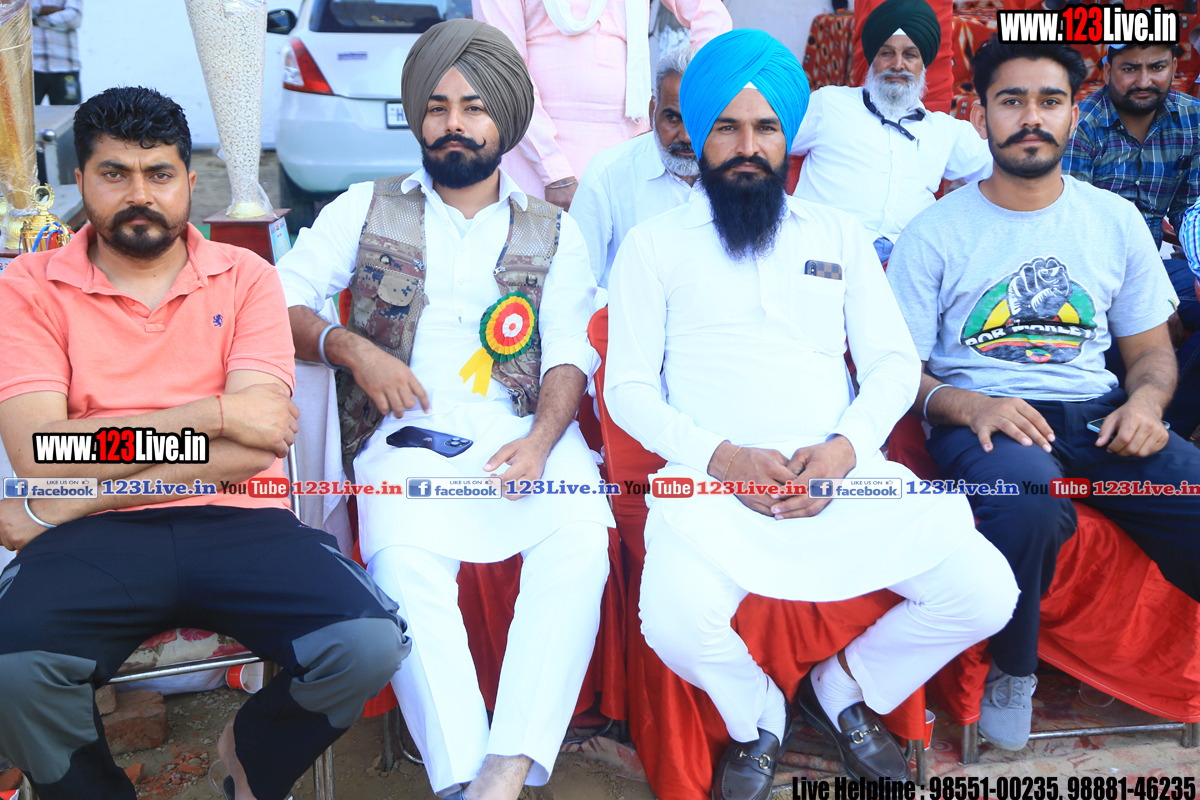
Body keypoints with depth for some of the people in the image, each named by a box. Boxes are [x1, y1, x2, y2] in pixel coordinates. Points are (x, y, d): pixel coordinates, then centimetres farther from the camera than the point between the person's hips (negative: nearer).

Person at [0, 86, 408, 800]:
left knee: (371, 641, -24)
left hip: (238, 524, 1)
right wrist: (213, 414, -8)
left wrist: (69, 501, -9)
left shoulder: (247, 278, 9)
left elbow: (256, 442, -5)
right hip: (95, 541, 0)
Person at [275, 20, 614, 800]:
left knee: (581, 541, -31)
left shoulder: (554, 232, 19)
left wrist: (542, 439, -11)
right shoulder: (367, 209, 19)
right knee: (403, 560, -32)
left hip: (526, 434, 1)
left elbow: (568, 355, 9)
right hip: (408, 438, 0)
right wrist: (352, 347, -8)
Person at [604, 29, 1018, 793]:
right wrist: (719, 455, -13)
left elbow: (895, 362, 11)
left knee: (985, 591, -15)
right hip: (712, 478, -2)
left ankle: (845, 689, 15)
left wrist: (844, 449, -8)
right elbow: (628, 388, 3)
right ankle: (757, 721, 6)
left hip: (844, 472, 3)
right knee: (676, 621, -31)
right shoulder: (655, 243, 10)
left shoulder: (839, 233, 18)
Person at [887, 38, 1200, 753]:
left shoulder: (1116, 220, 14)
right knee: (1027, 498, -38)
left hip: (1097, 413, 4)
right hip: (984, 416, -3)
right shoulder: (936, 232, 2)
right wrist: (966, 405, -21)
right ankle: (1013, 673, -8)